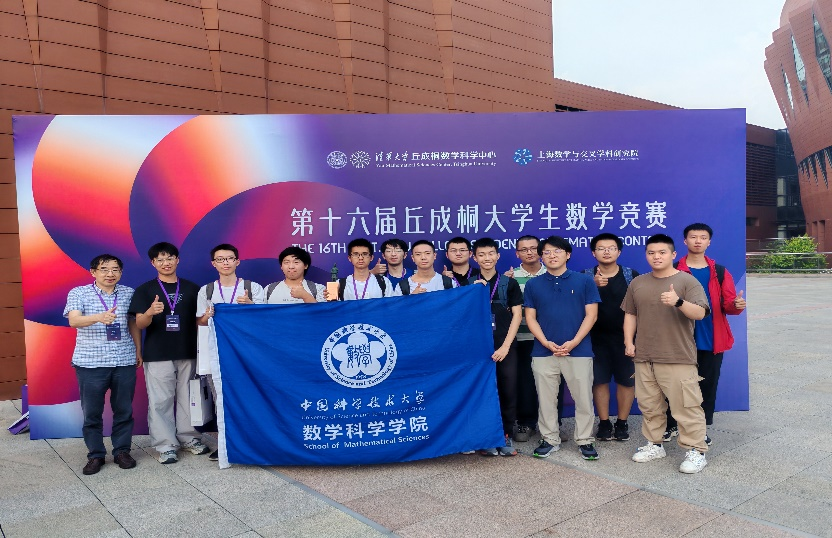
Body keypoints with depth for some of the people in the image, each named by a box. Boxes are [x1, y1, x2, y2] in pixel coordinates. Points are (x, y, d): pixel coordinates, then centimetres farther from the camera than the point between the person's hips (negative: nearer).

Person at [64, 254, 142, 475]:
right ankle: (95, 455, 20)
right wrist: (99, 317, -35)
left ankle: (122, 451, 23)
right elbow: (74, 320, -17)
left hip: (125, 361, 2)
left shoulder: (128, 293, 8)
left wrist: (138, 350, 13)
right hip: (90, 362, -2)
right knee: (92, 412, 5)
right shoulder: (79, 293, -1)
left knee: (124, 410, 8)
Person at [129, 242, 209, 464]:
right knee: (160, 401, 0)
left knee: (187, 398, 10)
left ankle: (188, 438, 22)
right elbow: (140, 324, -4)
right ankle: (166, 445, 9)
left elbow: (200, 319, 13)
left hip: (188, 353, 2)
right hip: (157, 355, -2)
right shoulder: (145, 290, 2)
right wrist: (150, 313, -25)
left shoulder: (191, 288, 9)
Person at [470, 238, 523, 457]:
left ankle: (507, 436, 14)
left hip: (506, 347, 0)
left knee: (508, 392, 1)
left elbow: (517, 315, 1)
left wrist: (506, 345, -7)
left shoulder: (509, 283, 5)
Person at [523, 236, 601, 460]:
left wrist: (573, 342, -11)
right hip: (543, 352, 2)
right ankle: (549, 439, 21)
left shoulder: (584, 281, 3)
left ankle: (585, 440, 18)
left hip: (578, 350, -1)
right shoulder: (533, 284, 8)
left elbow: (591, 315, -1)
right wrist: (546, 343, -9)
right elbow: (530, 318, 5)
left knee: (583, 398, 4)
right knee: (546, 399, 8)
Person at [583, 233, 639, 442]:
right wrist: (594, 286, -29)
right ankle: (604, 423, 17)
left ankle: (622, 423, 20)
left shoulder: (632, 276, 1)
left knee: (626, 380, 5)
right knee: (599, 380, 4)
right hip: (597, 338, 0)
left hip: (625, 337, 0)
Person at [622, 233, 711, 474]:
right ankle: (654, 445, 28)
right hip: (644, 357, 5)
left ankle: (696, 451, 9)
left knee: (686, 407, -2)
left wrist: (679, 302, -31)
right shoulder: (638, 283, 11)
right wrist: (629, 341, 7)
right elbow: (630, 314, 16)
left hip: (678, 358, -5)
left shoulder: (687, 281, -4)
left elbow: (700, 313, -14)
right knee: (649, 405, 14)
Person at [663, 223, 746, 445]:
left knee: (708, 383, 11)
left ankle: (702, 428, 25)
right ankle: (672, 425, 20)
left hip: (711, 340, 2)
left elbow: (728, 304, 2)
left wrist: (736, 305, -19)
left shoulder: (720, 272, 7)